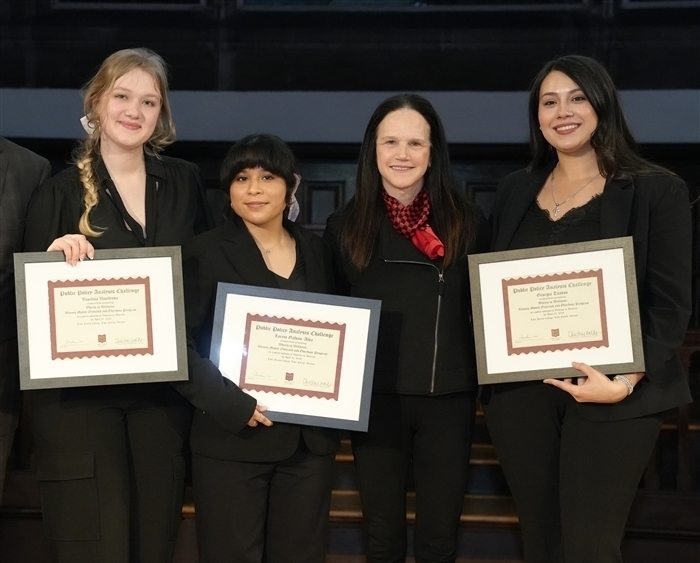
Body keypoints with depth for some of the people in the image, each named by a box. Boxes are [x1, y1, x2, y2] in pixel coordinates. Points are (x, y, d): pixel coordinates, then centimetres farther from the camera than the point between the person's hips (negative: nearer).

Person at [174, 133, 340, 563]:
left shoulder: (317, 250, 11)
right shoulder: (204, 253, -3)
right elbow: (179, 344, -9)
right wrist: (228, 404, -19)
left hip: (310, 438, 4)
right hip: (232, 438, -4)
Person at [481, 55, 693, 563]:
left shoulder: (657, 191, -2)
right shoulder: (515, 191, 12)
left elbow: (671, 303, -6)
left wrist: (625, 383, -17)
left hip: (612, 396, -4)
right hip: (519, 389, 5)